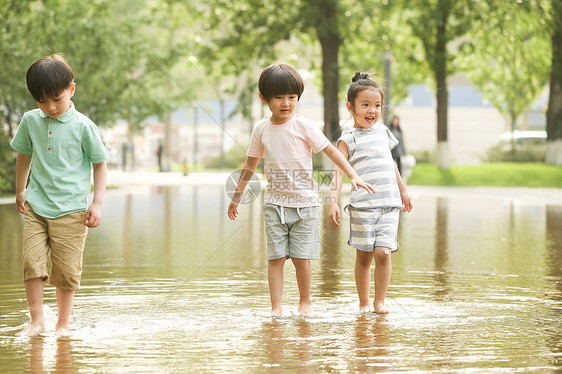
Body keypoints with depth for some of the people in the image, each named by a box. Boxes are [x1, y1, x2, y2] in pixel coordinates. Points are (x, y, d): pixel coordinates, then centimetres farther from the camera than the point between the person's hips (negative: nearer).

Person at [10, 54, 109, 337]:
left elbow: (100, 164, 1)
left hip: (71, 210, -3)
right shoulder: (30, 121, 4)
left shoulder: (82, 126, -7)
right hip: (36, 207, 3)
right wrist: (20, 191, 26)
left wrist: (97, 203, -3)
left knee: (66, 270, 0)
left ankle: (62, 324, 14)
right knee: (32, 263, -7)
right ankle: (37, 321, 5)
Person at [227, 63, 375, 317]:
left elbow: (331, 151, -7)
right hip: (275, 203, 2)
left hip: (304, 202, -2)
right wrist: (236, 197, 19)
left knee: (301, 256, -1)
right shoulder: (261, 129, 3)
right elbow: (250, 165, 14)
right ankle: (276, 307, -1)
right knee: (275, 256, -4)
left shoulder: (303, 126, -8)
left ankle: (305, 300, 20)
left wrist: (353, 176, -17)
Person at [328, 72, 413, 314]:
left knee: (383, 253, -8)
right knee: (363, 256, 3)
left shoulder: (382, 131, 14)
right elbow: (338, 171, -8)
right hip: (362, 205, -3)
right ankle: (363, 303, 15)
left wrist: (402, 190, 36)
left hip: (389, 204, 3)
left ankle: (380, 301, 3)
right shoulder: (348, 140, -1)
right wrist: (333, 203, -20)